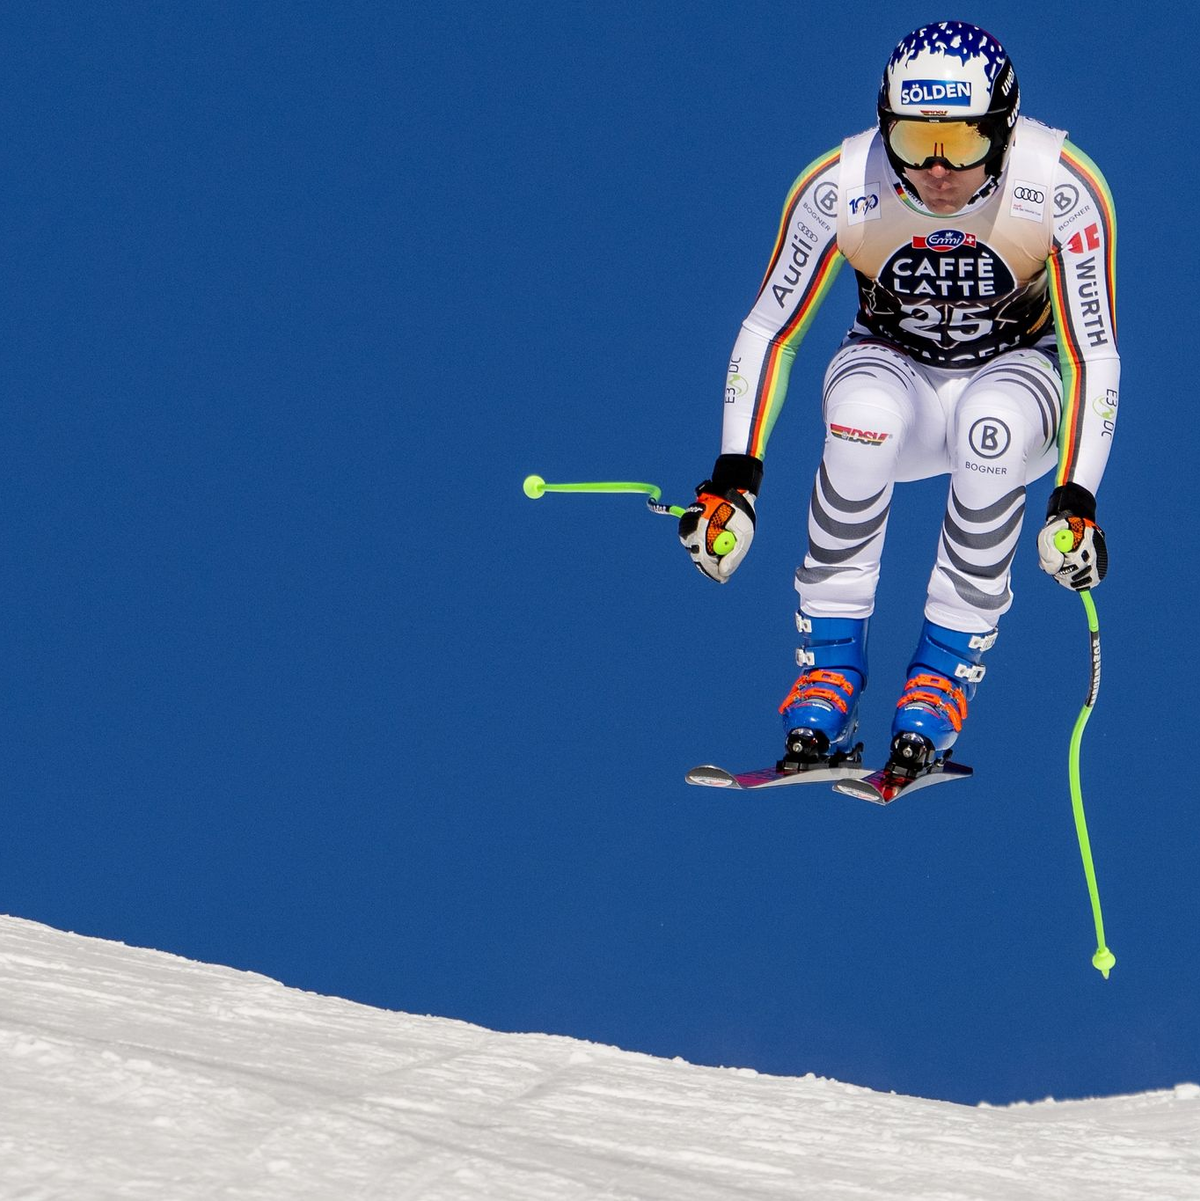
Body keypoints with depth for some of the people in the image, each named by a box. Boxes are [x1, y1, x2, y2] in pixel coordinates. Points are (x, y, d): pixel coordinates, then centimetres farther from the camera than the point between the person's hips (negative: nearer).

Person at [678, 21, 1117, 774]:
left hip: (1015, 368, -1)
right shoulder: (839, 189, -22)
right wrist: (733, 481, -19)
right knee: (863, 410, -36)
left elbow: (1094, 352, -18)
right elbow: (769, 331, -10)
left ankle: (947, 668, -23)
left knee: (997, 420, -38)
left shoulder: (1060, 188, -25)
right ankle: (831, 665, -23)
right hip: (895, 368, 1)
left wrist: (1075, 501, -27)